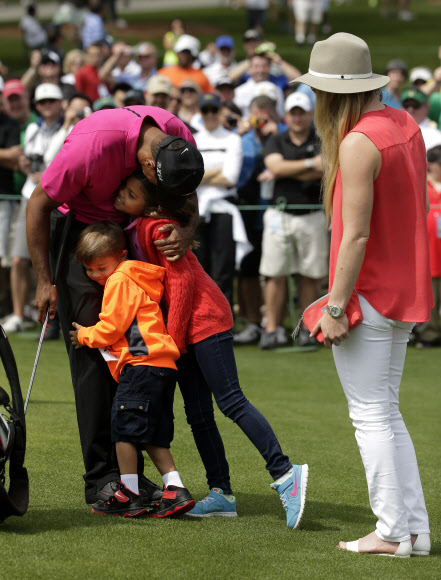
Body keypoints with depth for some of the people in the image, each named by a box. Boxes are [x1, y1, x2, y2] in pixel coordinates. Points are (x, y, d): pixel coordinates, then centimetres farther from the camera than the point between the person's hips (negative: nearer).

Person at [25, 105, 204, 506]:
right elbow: (39, 203, -19)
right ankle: (101, 477, -10)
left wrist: (187, 232, -23)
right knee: (93, 351, -11)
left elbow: (188, 201, 2)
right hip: (75, 227, -5)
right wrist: (44, 282, -15)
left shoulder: (181, 141, -17)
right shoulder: (93, 145, -34)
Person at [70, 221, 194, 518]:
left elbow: (111, 328, -9)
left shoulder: (120, 281, -6)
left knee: (125, 428, -6)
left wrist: (84, 335, 6)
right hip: (161, 367, 10)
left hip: (142, 363, -10)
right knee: (153, 436, 10)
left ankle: (129, 495, -5)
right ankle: (176, 490, 2)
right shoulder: (135, 280, 24)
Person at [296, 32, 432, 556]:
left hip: (367, 296, -9)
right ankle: (415, 528, 15)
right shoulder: (406, 125, 8)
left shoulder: (357, 144, -19)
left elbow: (355, 234, -22)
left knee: (371, 415, -1)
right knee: (387, 414, 16)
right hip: (406, 295, 9)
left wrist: (335, 307, -19)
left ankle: (392, 532, 2)